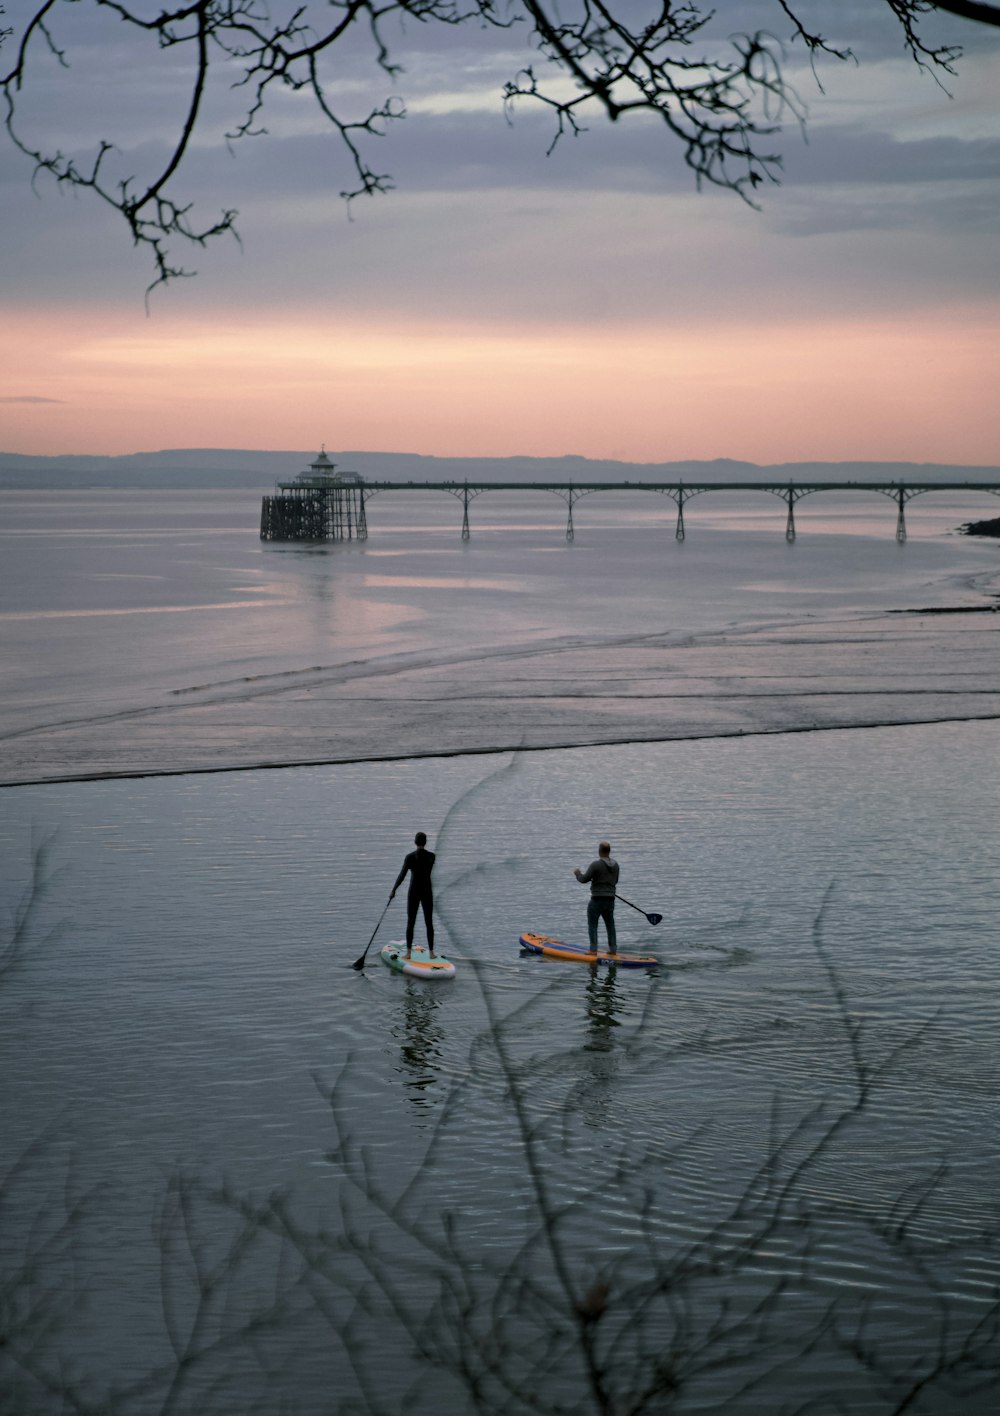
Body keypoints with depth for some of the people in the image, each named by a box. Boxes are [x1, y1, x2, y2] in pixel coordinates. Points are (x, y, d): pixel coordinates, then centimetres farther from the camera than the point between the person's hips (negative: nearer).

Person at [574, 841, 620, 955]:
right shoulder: (615, 865, 6)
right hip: (610, 900, 6)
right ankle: (613, 949, 18)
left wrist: (578, 873, 8)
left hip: (597, 899, -6)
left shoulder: (596, 865, -15)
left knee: (592, 925, 1)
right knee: (610, 925, 16)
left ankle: (593, 950, -3)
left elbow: (584, 879, -13)